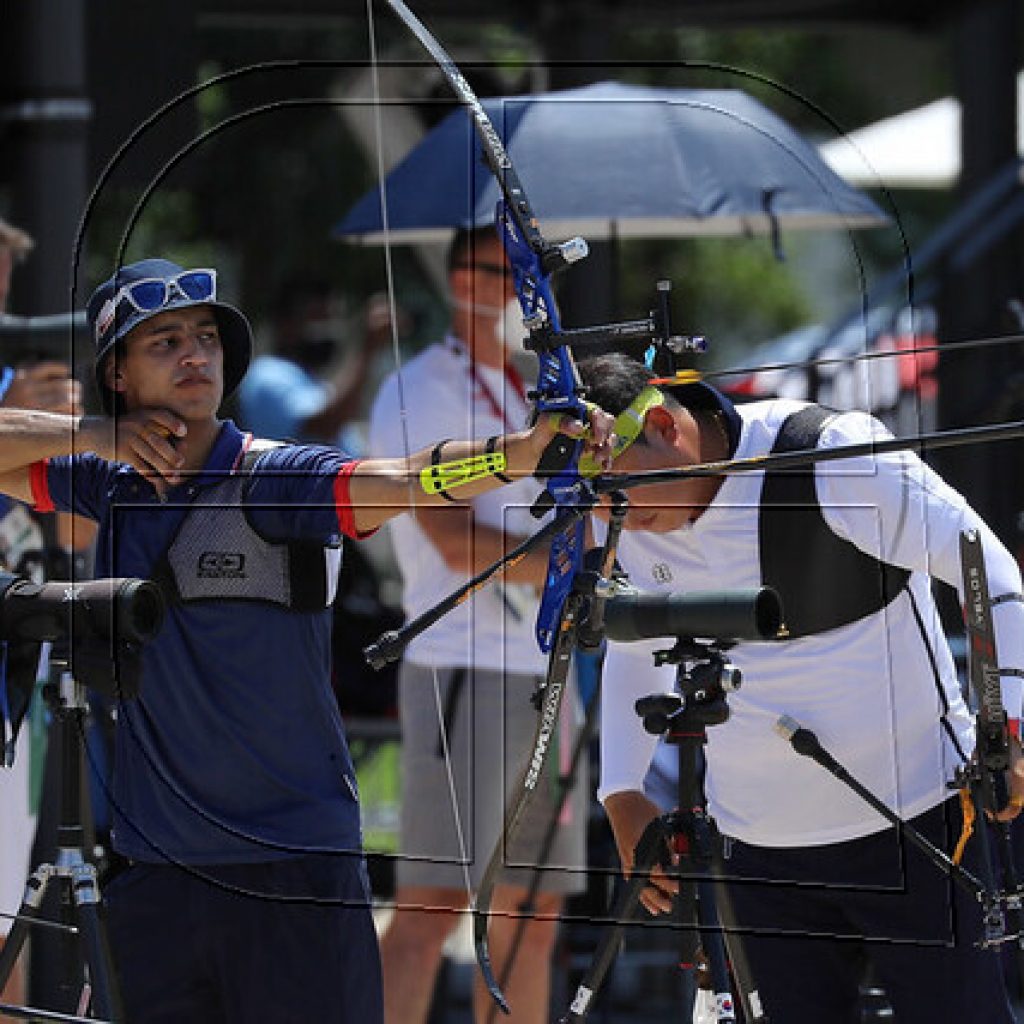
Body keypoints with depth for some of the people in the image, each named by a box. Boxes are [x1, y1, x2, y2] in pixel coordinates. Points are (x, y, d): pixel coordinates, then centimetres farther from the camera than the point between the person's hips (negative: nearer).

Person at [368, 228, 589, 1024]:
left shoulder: (541, 394, 19)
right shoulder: (418, 396, -6)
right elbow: (457, 541, -16)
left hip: (545, 681, 8)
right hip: (465, 676, -8)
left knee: (534, 914, 7)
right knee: (433, 906, -13)